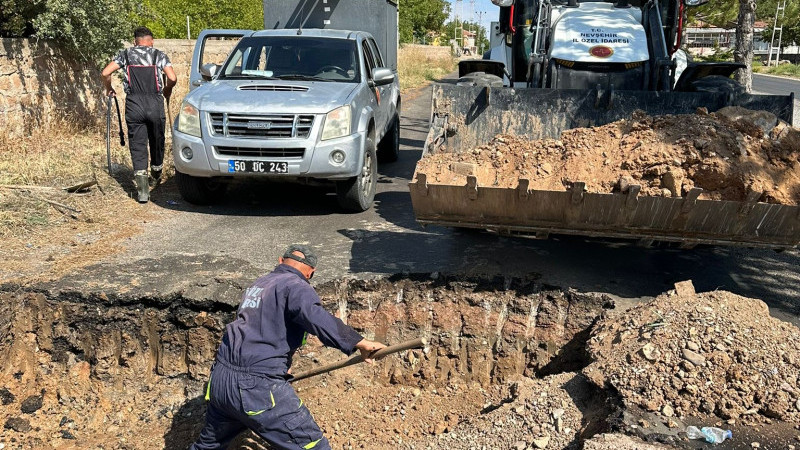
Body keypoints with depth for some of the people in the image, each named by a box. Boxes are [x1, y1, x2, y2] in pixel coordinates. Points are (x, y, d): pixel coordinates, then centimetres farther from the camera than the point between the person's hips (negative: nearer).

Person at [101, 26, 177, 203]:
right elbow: (172, 78, -3)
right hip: (155, 102, 0)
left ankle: (143, 190, -7)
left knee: (137, 145, 2)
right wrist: (167, 90, 17)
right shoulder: (160, 55, 9)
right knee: (157, 141, 19)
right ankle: (156, 176, 39)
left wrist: (109, 89, 21)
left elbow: (105, 73, 3)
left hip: (133, 104, 0)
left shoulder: (125, 54, 12)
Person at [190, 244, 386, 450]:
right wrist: (360, 342, -28)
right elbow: (316, 317, -26)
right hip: (259, 387, -8)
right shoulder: (295, 286, -4)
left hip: (219, 379, 9)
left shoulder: (257, 284, 21)